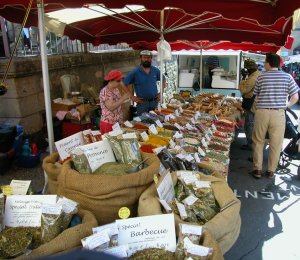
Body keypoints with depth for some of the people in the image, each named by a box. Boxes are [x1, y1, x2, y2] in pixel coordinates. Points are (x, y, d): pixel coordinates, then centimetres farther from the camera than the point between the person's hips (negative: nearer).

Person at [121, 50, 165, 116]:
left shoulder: (155, 70, 5)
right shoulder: (135, 72, -5)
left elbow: (163, 81, 19)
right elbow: (124, 84, -6)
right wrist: (132, 97, -10)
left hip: (155, 102, 3)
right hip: (142, 103, -3)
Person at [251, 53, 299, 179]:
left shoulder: (261, 76, 1)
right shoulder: (287, 77, 0)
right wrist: (286, 105, 17)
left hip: (261, 113, 0)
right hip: (278, 114, 0)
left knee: (258, 142, 13)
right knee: (276, 144, 11)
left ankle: (257, 169, 16)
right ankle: (271, 171, 19)